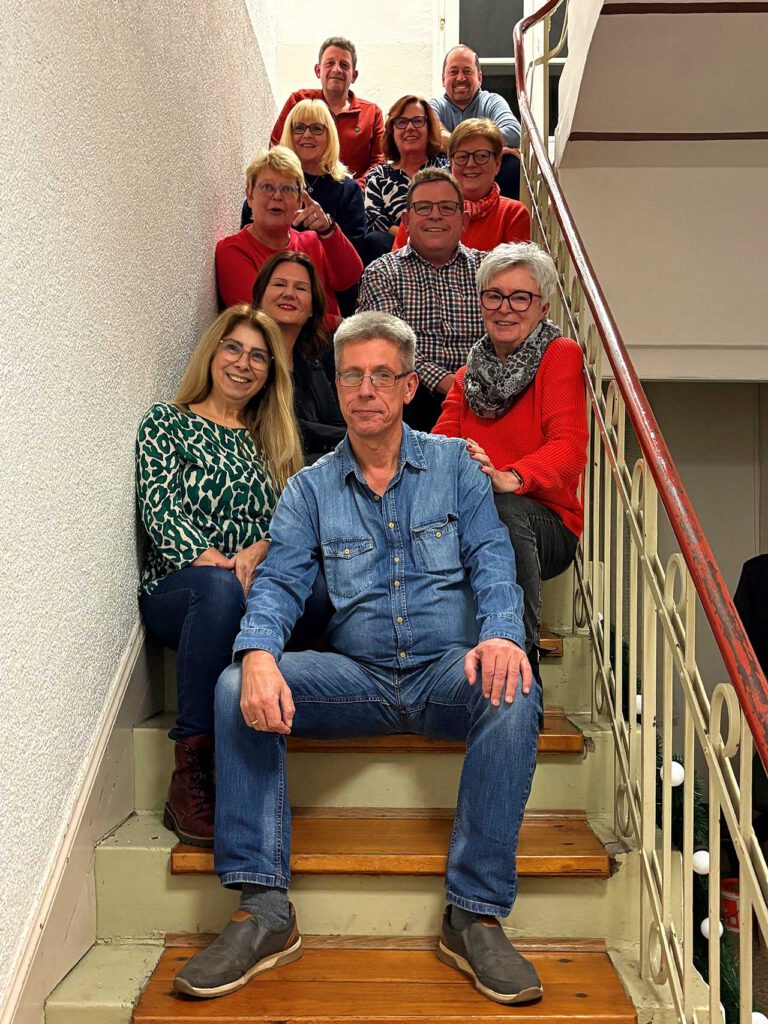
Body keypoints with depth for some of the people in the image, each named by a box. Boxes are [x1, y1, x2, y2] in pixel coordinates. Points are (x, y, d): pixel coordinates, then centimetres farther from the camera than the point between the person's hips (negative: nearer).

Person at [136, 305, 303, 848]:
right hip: (176, 589, -2)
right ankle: (190, 771, -31)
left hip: (261, 584, 3)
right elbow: (161, 511, -5)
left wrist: (259, 552, -15)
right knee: (220, 590, -39)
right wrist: (215, 563, -21)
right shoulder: (166, 422, 10)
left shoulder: (272, 442, 22)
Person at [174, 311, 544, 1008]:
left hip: (446, 671, -1)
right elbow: (280, 582, -1)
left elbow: (492, 559, -3)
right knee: (237, 688, -23)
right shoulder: (311, 487, 10)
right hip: (355, 676, 1)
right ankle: (264, 911, -19)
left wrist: (502, 633, -25)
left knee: (513, 694, -33)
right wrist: (259, 654, -24)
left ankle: (475, 916, -22)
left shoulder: (454, 463, 7)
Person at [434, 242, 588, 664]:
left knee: (506, 509, -38)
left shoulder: (561, 355, 2)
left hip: (547, 523, -3)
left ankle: (518, 648, -24)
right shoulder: (468, 375, 19)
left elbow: (568, 447, -14)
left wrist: (507, 478, -34)